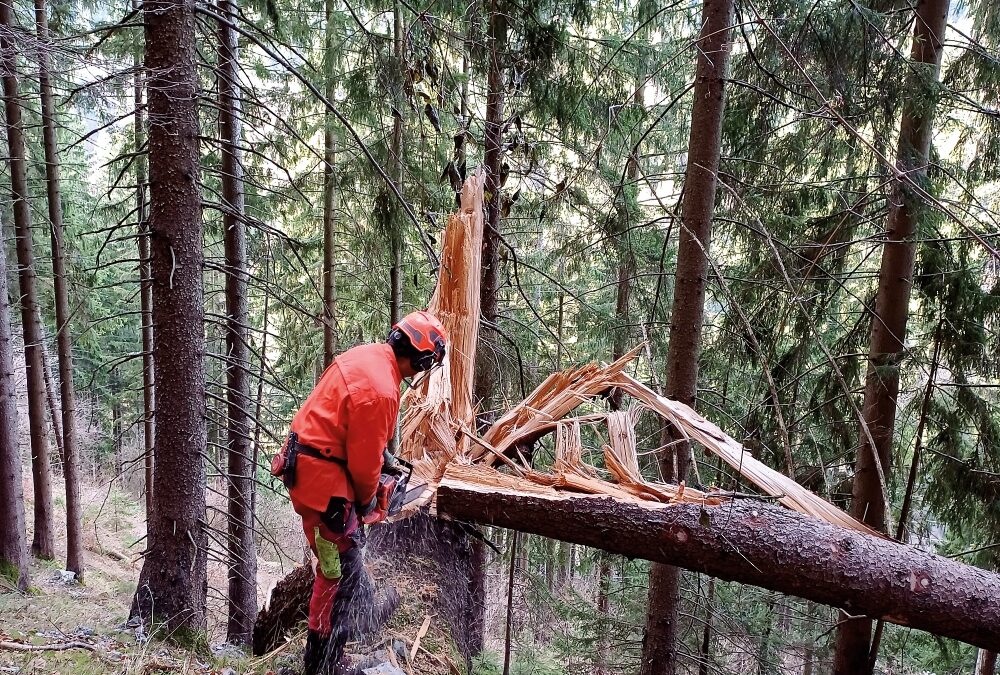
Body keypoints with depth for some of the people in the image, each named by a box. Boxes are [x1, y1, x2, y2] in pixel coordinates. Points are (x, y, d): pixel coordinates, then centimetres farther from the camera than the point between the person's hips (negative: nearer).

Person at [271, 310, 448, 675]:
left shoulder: (367, 354, 1)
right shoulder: (380, 391, -28)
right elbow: (364, 459, -19)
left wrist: (383, 454, 16)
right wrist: (369, 498, -1)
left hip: (309, 458, 10)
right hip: (321, 475, -10)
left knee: (345, 545, 28)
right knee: (339, 567, 4)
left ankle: (360, 608, 50)